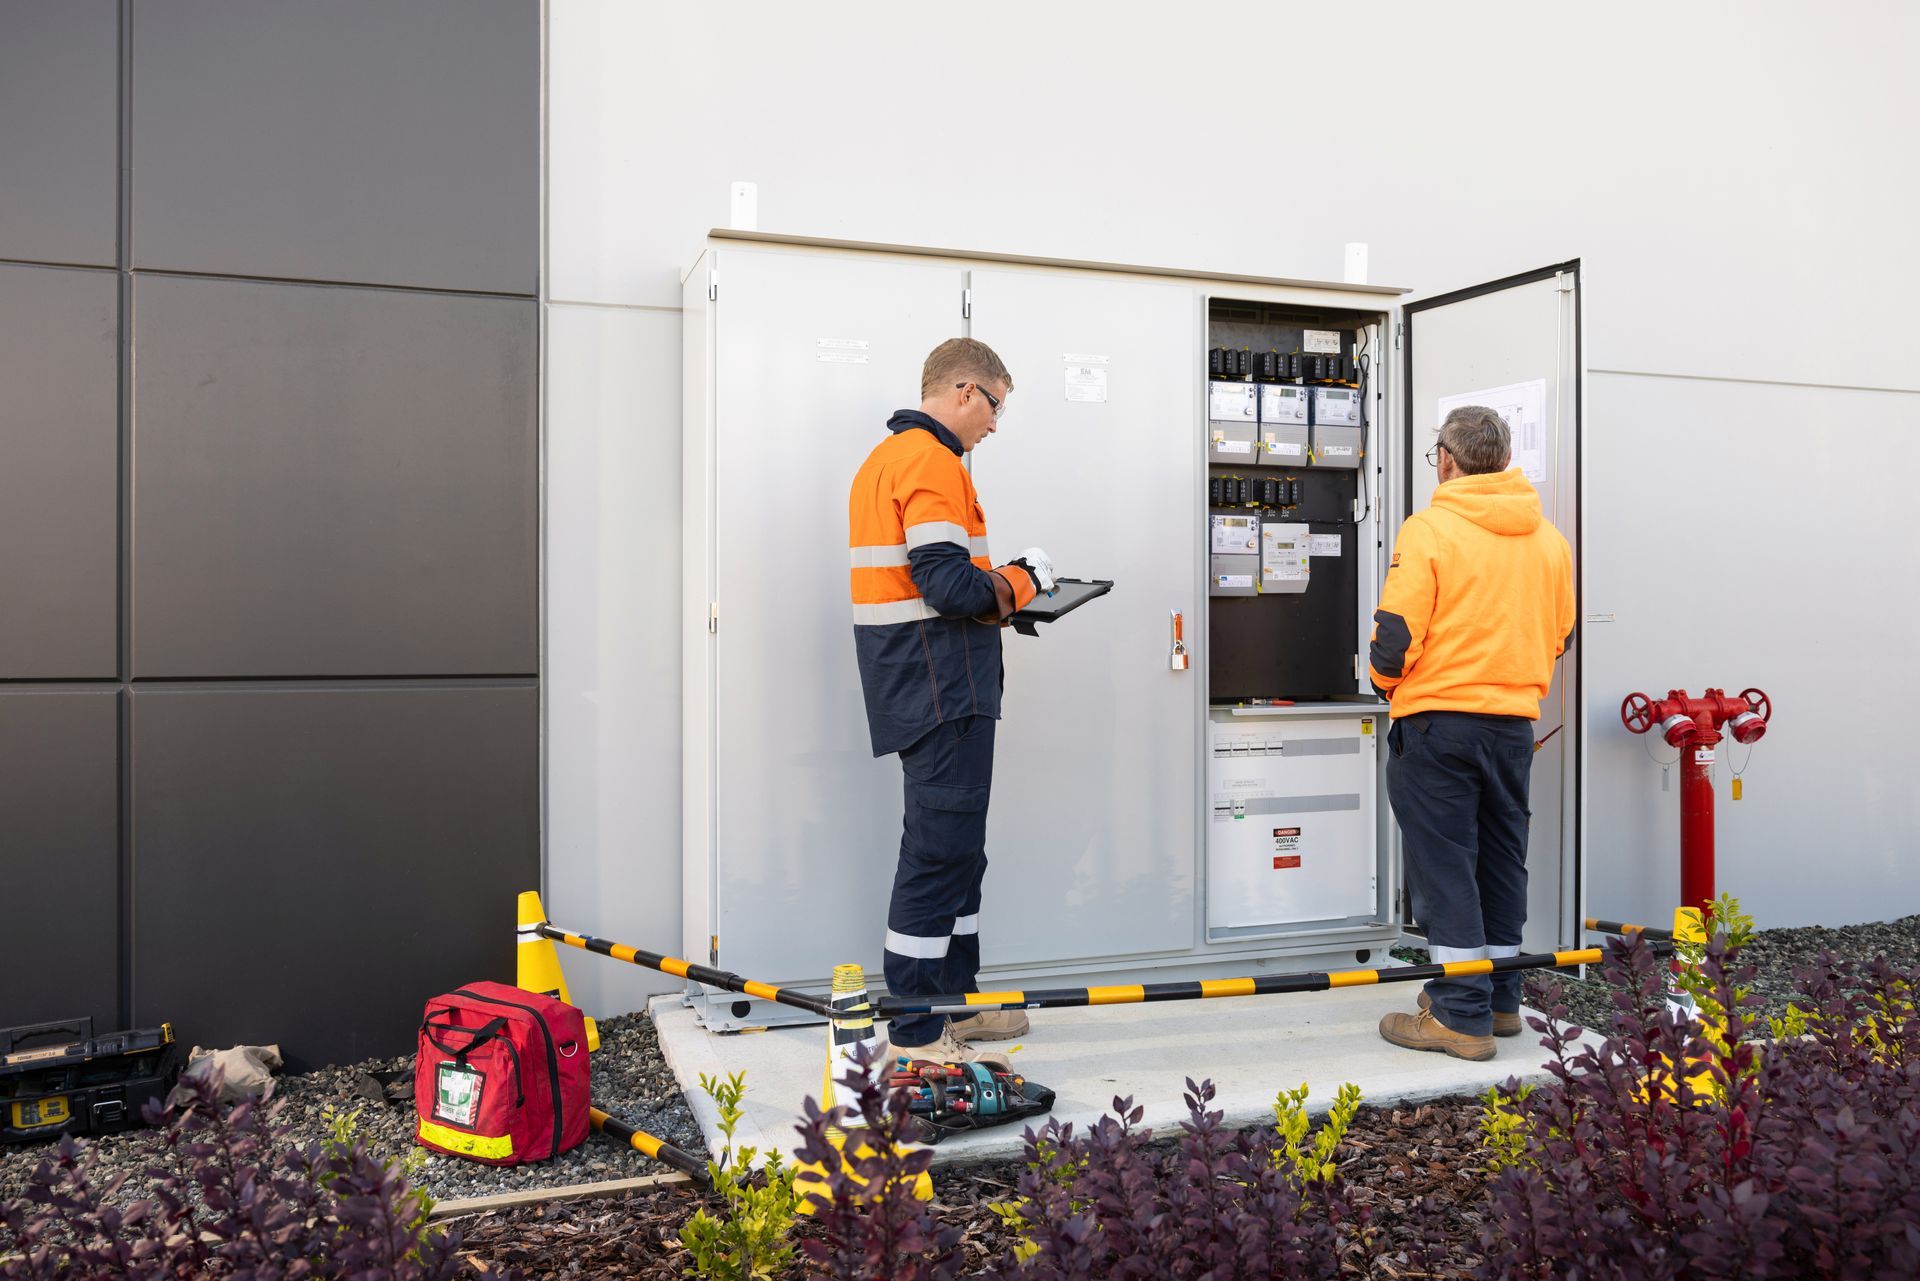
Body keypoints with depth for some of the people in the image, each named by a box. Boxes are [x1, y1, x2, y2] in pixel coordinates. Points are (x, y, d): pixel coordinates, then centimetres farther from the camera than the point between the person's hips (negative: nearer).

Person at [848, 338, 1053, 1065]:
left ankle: (954, 1002, 28)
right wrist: (1021, 580, -6)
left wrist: (1000, 585, 11)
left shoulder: (886, 458, 19)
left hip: (923, 690, 11)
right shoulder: (932, 461, -14)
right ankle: (917, 1032, 2)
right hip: (942, 686, -11)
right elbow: (949, 584, -23)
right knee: (940, 852, -5)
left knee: (953, 850, 18)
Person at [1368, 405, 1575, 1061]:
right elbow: (1559, 634, 15)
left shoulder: (1430, 529, -12)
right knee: (1501, 859, 15)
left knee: (1444, 864, 0)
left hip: (1438, 719, -6)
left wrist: (1389, 681, 5)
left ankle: (1461, 1015, 3)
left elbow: (1396, 634, -15)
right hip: (1515, 721, 6)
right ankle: (1500, 999, 26)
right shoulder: (1549, 538, 8)